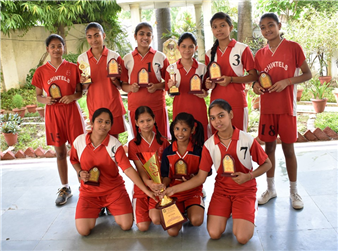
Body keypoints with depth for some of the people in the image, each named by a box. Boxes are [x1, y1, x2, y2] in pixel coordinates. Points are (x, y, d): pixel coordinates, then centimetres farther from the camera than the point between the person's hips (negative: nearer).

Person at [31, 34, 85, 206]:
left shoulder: (73, 68, 1)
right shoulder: (41, 71, 3)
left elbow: (80, 91, 6)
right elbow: (38, 96, 8)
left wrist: (73, 97, -15)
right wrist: (45, 100, -13)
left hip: (72, 111, -1)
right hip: (53, 113, 1)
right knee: (60, 152, 9)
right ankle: (65, 188, 23)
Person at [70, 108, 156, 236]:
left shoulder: (115, 144, -14)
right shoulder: (79, 141, -7)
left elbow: (128, 169, -21)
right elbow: (74, 160, 14)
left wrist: (146, 190, -29)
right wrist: (80, 172, -8)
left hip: (114, 189, -1)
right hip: (89, 191, 1)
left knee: (126, 225, -12)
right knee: (83, 230, -14)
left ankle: (110, 208, 22)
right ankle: (96, 210, 21)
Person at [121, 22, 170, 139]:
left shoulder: (160, 57, 3)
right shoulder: (127, 59, 6)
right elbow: (123, 85, 10)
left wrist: (157, 86, -13)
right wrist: (131, 87, -12)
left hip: (157, 106, -1)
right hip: (135, 106, 1)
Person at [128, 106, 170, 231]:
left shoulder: (162, 141, 3)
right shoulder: (133, 144, -1)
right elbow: (140, 169, -9)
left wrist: (162, 184, -19)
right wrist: (149, 183, -30)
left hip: (159, 187, 0)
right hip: (141, 187, 0)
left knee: (156, 219, -24)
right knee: (143, 226, -12)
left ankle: (153, 210, 11)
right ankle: (146, 210, 20)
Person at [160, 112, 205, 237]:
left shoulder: (198, 151, -6)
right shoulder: (167, 152, 0)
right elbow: (166, 176, 2)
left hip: (193, 191, -1)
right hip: (174, 193, 2)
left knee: (196, 220, -30)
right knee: (172, 231, -15)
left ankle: (190, 211, 7)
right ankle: (181, 211, 17)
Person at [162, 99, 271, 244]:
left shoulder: (247, 140, -14)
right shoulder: (209, 145, -9)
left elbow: (267, 164, -1)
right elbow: (200, 177, -5)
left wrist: (248, 176, -20)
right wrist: (174, 189, -14)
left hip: (244, 190, -2)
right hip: (221, 190, 2)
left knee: (242, 238, -16)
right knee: (214, 234, -12)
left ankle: (249, 210, 14)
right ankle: (227, 211, 18)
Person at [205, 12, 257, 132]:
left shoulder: (242, 49, -1)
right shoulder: (210, 54, 11)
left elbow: (253, 76, -3)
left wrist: (231, 79, -16)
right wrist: (209, 84, -3)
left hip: (237, 103, -3)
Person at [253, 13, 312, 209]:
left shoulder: (293, 47, -4)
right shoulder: (260, 54, 7)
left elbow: (308, 74, -2)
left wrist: (286, 81, -17)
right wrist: (256, 85, -6)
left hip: (287, 108, -3)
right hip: (267, 108, 4)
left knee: (288, 149, 3)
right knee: (269, 147, 10)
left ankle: (294, 191, 20)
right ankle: (271, 188, 25)